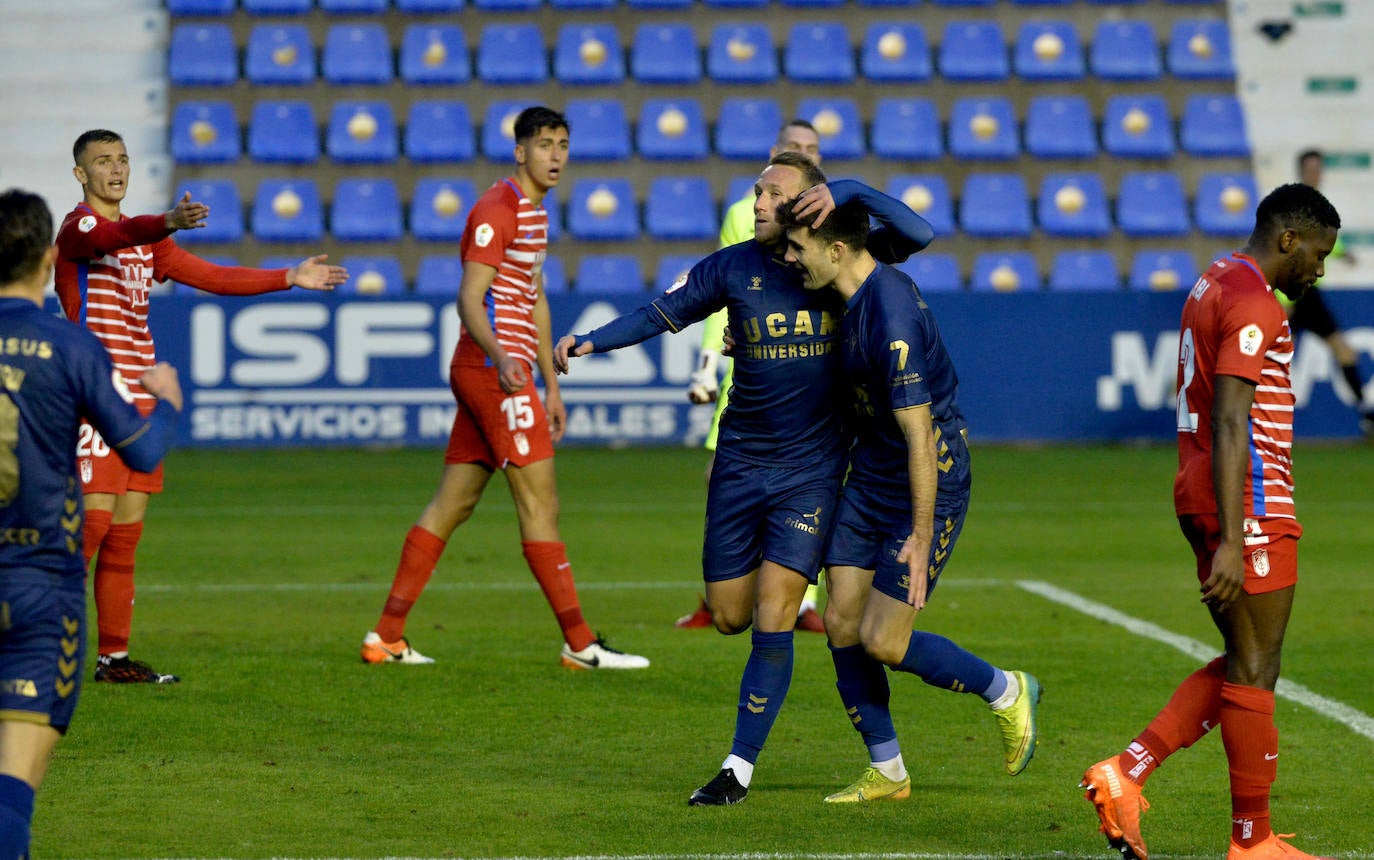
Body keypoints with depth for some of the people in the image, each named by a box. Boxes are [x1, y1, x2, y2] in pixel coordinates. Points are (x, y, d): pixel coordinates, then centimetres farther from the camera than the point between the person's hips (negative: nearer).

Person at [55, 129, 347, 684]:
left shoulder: (145, 240, 20)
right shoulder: (79, 227, -7)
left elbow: (213, 277, 23)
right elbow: (112, 237, -31)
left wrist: (289, 278, 17)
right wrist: (167, 224, -50)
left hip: (138, 402, 8)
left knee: (125, 533, 7)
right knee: (94, 519, -15)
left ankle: (114, 657, 11)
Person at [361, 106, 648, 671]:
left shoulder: (534, 212, 20)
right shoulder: (497, 211, -12)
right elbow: (470, 298, -20)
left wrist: (550, 385, 27)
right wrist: (501, 357, -36)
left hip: (503, 372, 10)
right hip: (493, 371, -10)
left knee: (451, 506, 9)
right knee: (540, 505, -8)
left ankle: (386, 637, 10)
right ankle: (580, 645, -5)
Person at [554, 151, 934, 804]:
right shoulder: (735, 266, 0)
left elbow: (918, 233, -14)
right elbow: (663, 313, 5)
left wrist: (845, 192, -23)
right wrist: (592, 341, -7)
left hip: (811, 470, -3)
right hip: (740, 463, 3)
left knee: (772, 619, -10)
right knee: (729, 617, 5)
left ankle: (740, 767, -2)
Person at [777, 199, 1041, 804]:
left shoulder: (891, 319, -28)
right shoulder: (861, 291, 0)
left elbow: (920, 436, -27)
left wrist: (921, 537, -24)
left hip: (927, 486, -9)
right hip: (869, 477, 9)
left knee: (882, 641, -8)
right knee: (840, 623, 3)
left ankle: (1008, 693, 16)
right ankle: (887, 773, 14)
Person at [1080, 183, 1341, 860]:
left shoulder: (1213, 284, 17)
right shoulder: (1254, 303, -15)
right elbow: (1229, 425, -22)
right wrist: (1232, 541, -26)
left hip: (1202, 493, 10)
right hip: (1248, 503, -10)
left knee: (1244, 664, 14)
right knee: (1254, 670, -2)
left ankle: (1125, 772, 6)